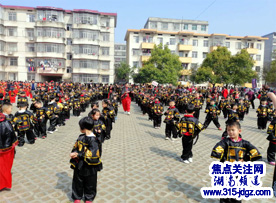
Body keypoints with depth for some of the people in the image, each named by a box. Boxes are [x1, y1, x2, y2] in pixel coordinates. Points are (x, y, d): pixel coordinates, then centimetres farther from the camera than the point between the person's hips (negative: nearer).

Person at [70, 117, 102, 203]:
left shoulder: (93, 140, -23)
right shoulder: (81, 137, -2)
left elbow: (92, 154, -26)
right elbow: (76, 147, 7)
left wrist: (78, 155, -23)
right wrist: (74, 153, -15)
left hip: (89, 166, -5)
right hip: (79, 164, 6)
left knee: (89, 183, 15)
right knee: (78, 181, 19)